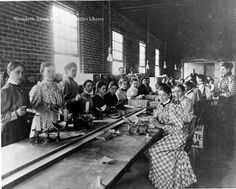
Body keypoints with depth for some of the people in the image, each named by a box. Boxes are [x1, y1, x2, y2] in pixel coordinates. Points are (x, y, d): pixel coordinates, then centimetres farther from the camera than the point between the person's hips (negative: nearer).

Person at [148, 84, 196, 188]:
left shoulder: (173, 108, -20)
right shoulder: (160, 105, 4)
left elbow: (177, 127, -22)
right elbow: (154, 117, 11)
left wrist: (161, 125, -25)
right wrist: (153, 122, -12)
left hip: (176, 137, -7)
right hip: (167, 135, 8)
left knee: (154, 150, -12)